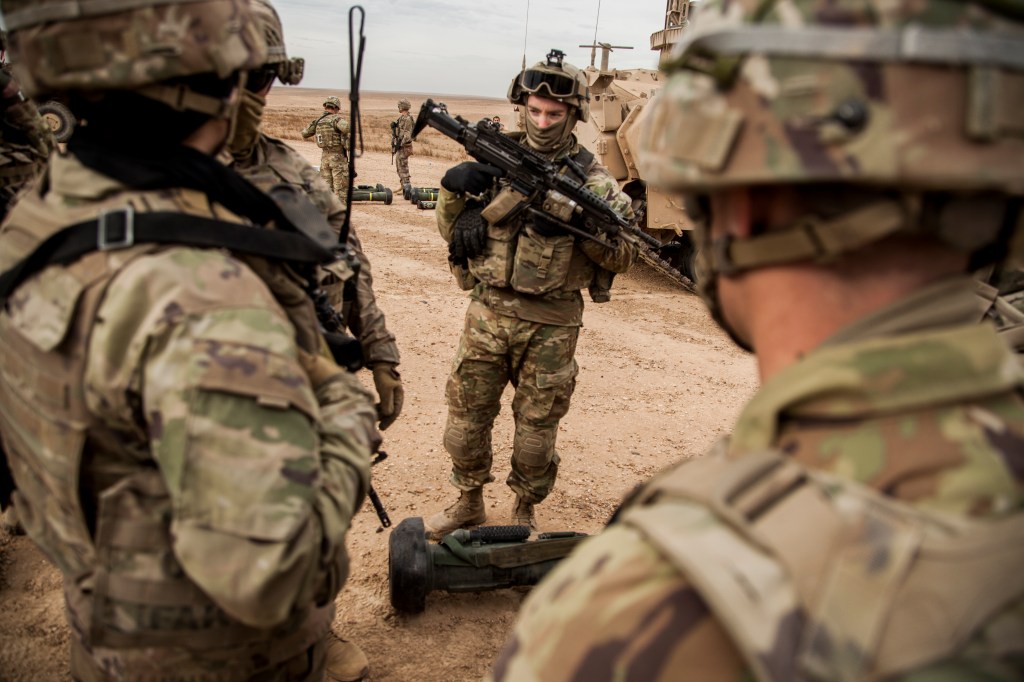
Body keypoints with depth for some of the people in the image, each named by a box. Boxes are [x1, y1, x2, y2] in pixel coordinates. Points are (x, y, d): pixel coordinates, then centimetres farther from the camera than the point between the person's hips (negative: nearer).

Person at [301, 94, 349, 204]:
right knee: (341, 187, -2)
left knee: (326, 186, 12)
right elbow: (346, 128, -33)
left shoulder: (318, 120, 7)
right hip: (338, 157, -6)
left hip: (325, 157, 6)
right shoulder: (336, 119, -12)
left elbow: (304, 134, 18)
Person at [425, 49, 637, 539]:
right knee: (466, 414, 10)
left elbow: (623, 256, -6)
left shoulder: (591, 179, -3)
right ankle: (468, 504, 31)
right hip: (487, 311, 3)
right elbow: (452, 232, 8)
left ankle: (524, 513, 29)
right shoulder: (494, 158, 4)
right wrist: (453, 189, -11)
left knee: (537, 427, 9)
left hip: (550, 324, -2)